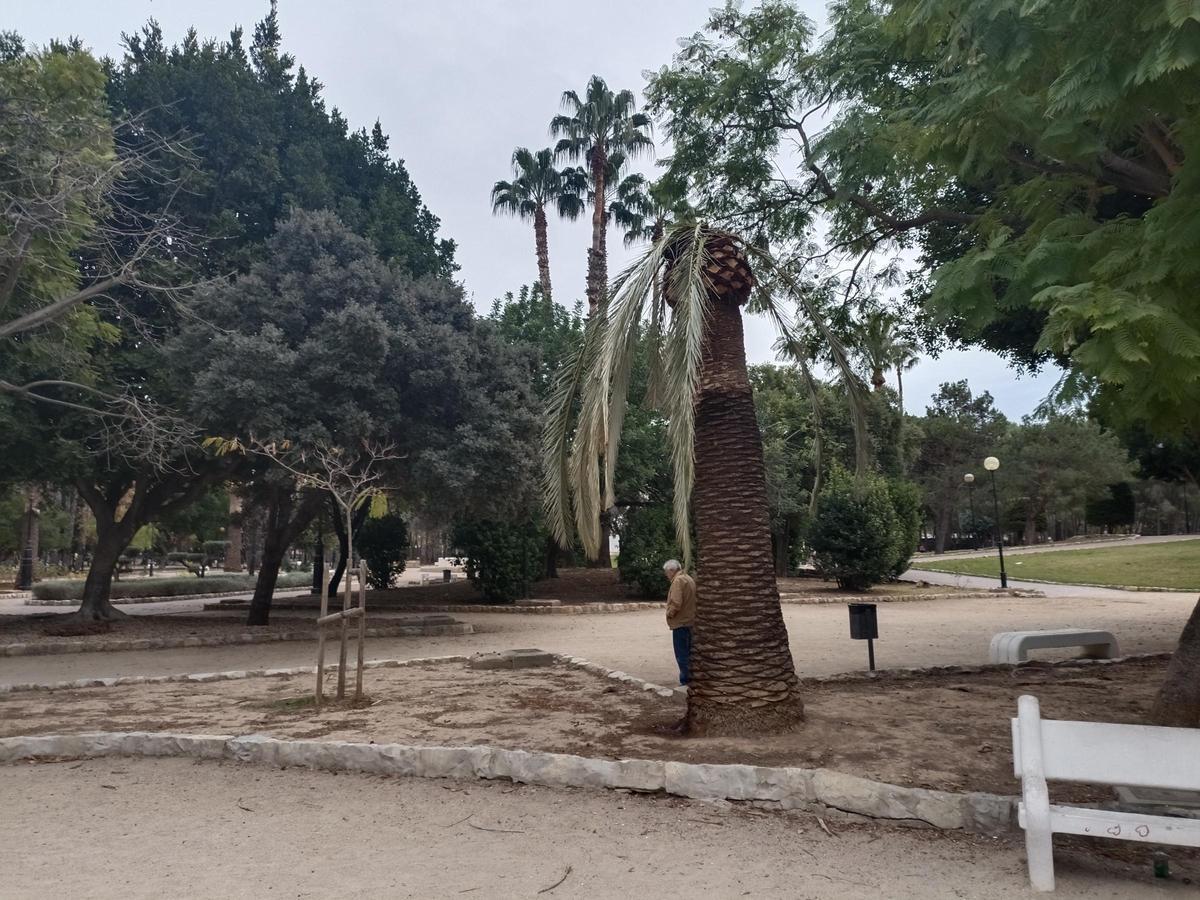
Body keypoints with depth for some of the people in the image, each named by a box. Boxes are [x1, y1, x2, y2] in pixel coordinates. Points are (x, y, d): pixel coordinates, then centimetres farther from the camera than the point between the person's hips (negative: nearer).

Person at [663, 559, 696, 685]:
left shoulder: (678, 581, -16)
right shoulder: (688, 578, 15)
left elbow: (676, 603, -25)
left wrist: (669, 614, -9)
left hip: (680, 623, -10)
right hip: (689, 621, 10)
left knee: (682, 655, -4)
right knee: (687, 654, 16)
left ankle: (686, 681, 0)